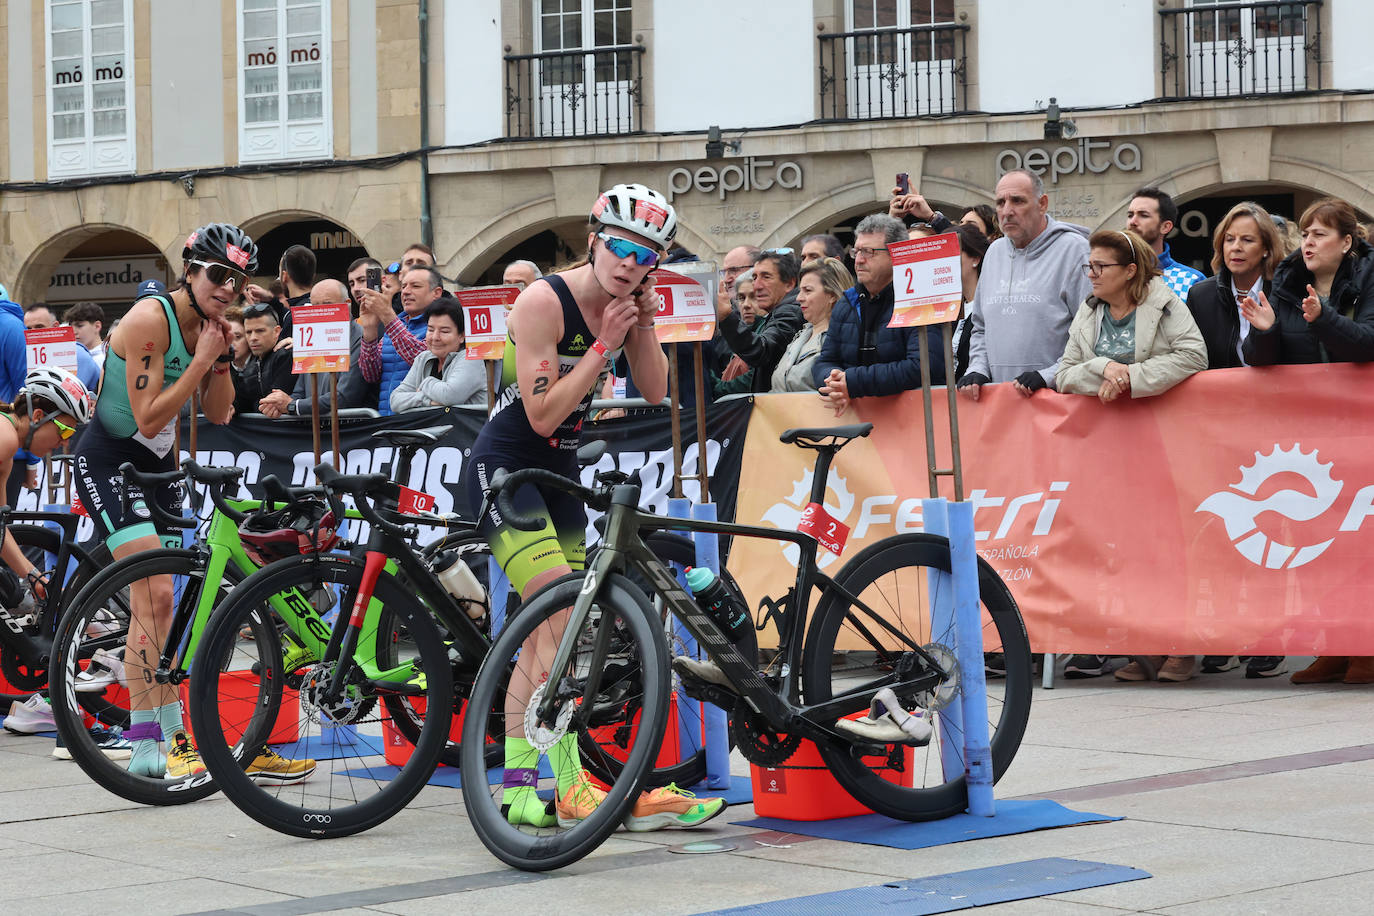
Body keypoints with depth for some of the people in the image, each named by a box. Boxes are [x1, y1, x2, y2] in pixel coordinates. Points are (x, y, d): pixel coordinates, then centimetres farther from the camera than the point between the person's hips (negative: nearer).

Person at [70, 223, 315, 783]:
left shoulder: (209, 325, 2)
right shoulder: (151, 319, -21)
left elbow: (219, 416, 3)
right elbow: (148, 418, -24)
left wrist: (222, 357, -10)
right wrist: (202, 359, -23)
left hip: (157, 465, 8)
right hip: (108, 460, -8)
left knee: (149, 601, 10)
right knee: (158, 593, -18)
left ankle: (147, 745, 16)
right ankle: (166, 744, -16)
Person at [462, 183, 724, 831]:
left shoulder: (624, 304, 2)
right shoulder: (544, 302, -20)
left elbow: (654, 391, -2)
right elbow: (543, 414, -23)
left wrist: (643, 325, -13)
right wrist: (604, 344, -23)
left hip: (559, 474, 8)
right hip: (502, 467, -8)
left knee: (544, 633, 9)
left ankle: (517, 784, 17)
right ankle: (569, 786, -19)